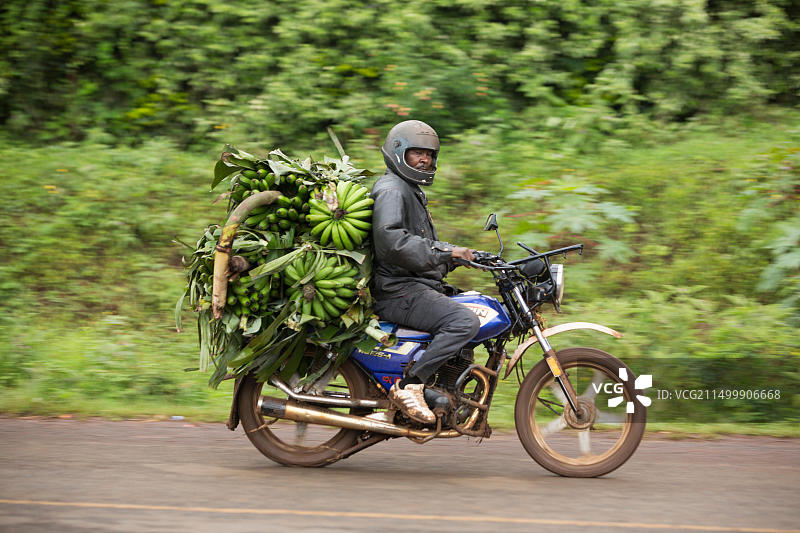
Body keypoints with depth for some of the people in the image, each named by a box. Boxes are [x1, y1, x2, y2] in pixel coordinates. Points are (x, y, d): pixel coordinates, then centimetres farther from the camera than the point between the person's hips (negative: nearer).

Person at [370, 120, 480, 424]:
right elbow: (391, 240, -26)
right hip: (398, 292, -11)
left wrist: (459, 254, 17)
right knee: (465, 322, -28)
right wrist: (444, 252, -24)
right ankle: (409, 385, -28)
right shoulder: (392, 190, -9)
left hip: (419, 287, 11)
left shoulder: (413, 191, 26)